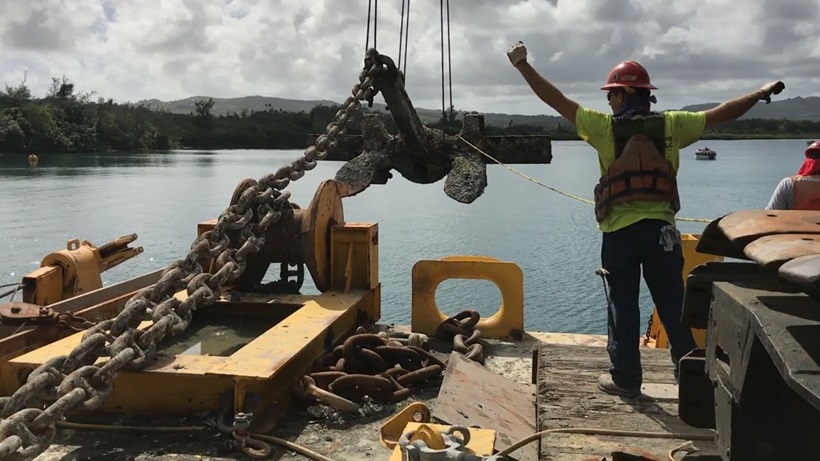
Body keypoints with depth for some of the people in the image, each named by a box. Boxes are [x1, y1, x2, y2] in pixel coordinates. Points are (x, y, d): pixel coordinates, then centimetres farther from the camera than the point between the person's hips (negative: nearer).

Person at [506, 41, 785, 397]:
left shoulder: (604, 127, -5)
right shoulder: (671, 125, 1)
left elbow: (555, 100, -3)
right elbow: (723, 113, 11)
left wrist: (521, 64, 2)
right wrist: (762, 93, 26)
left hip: (620, 231, -2)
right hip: (660, 230, 2)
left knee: (623, 307, 8)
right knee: (673, 306, 12)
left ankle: (625, 378, 15)